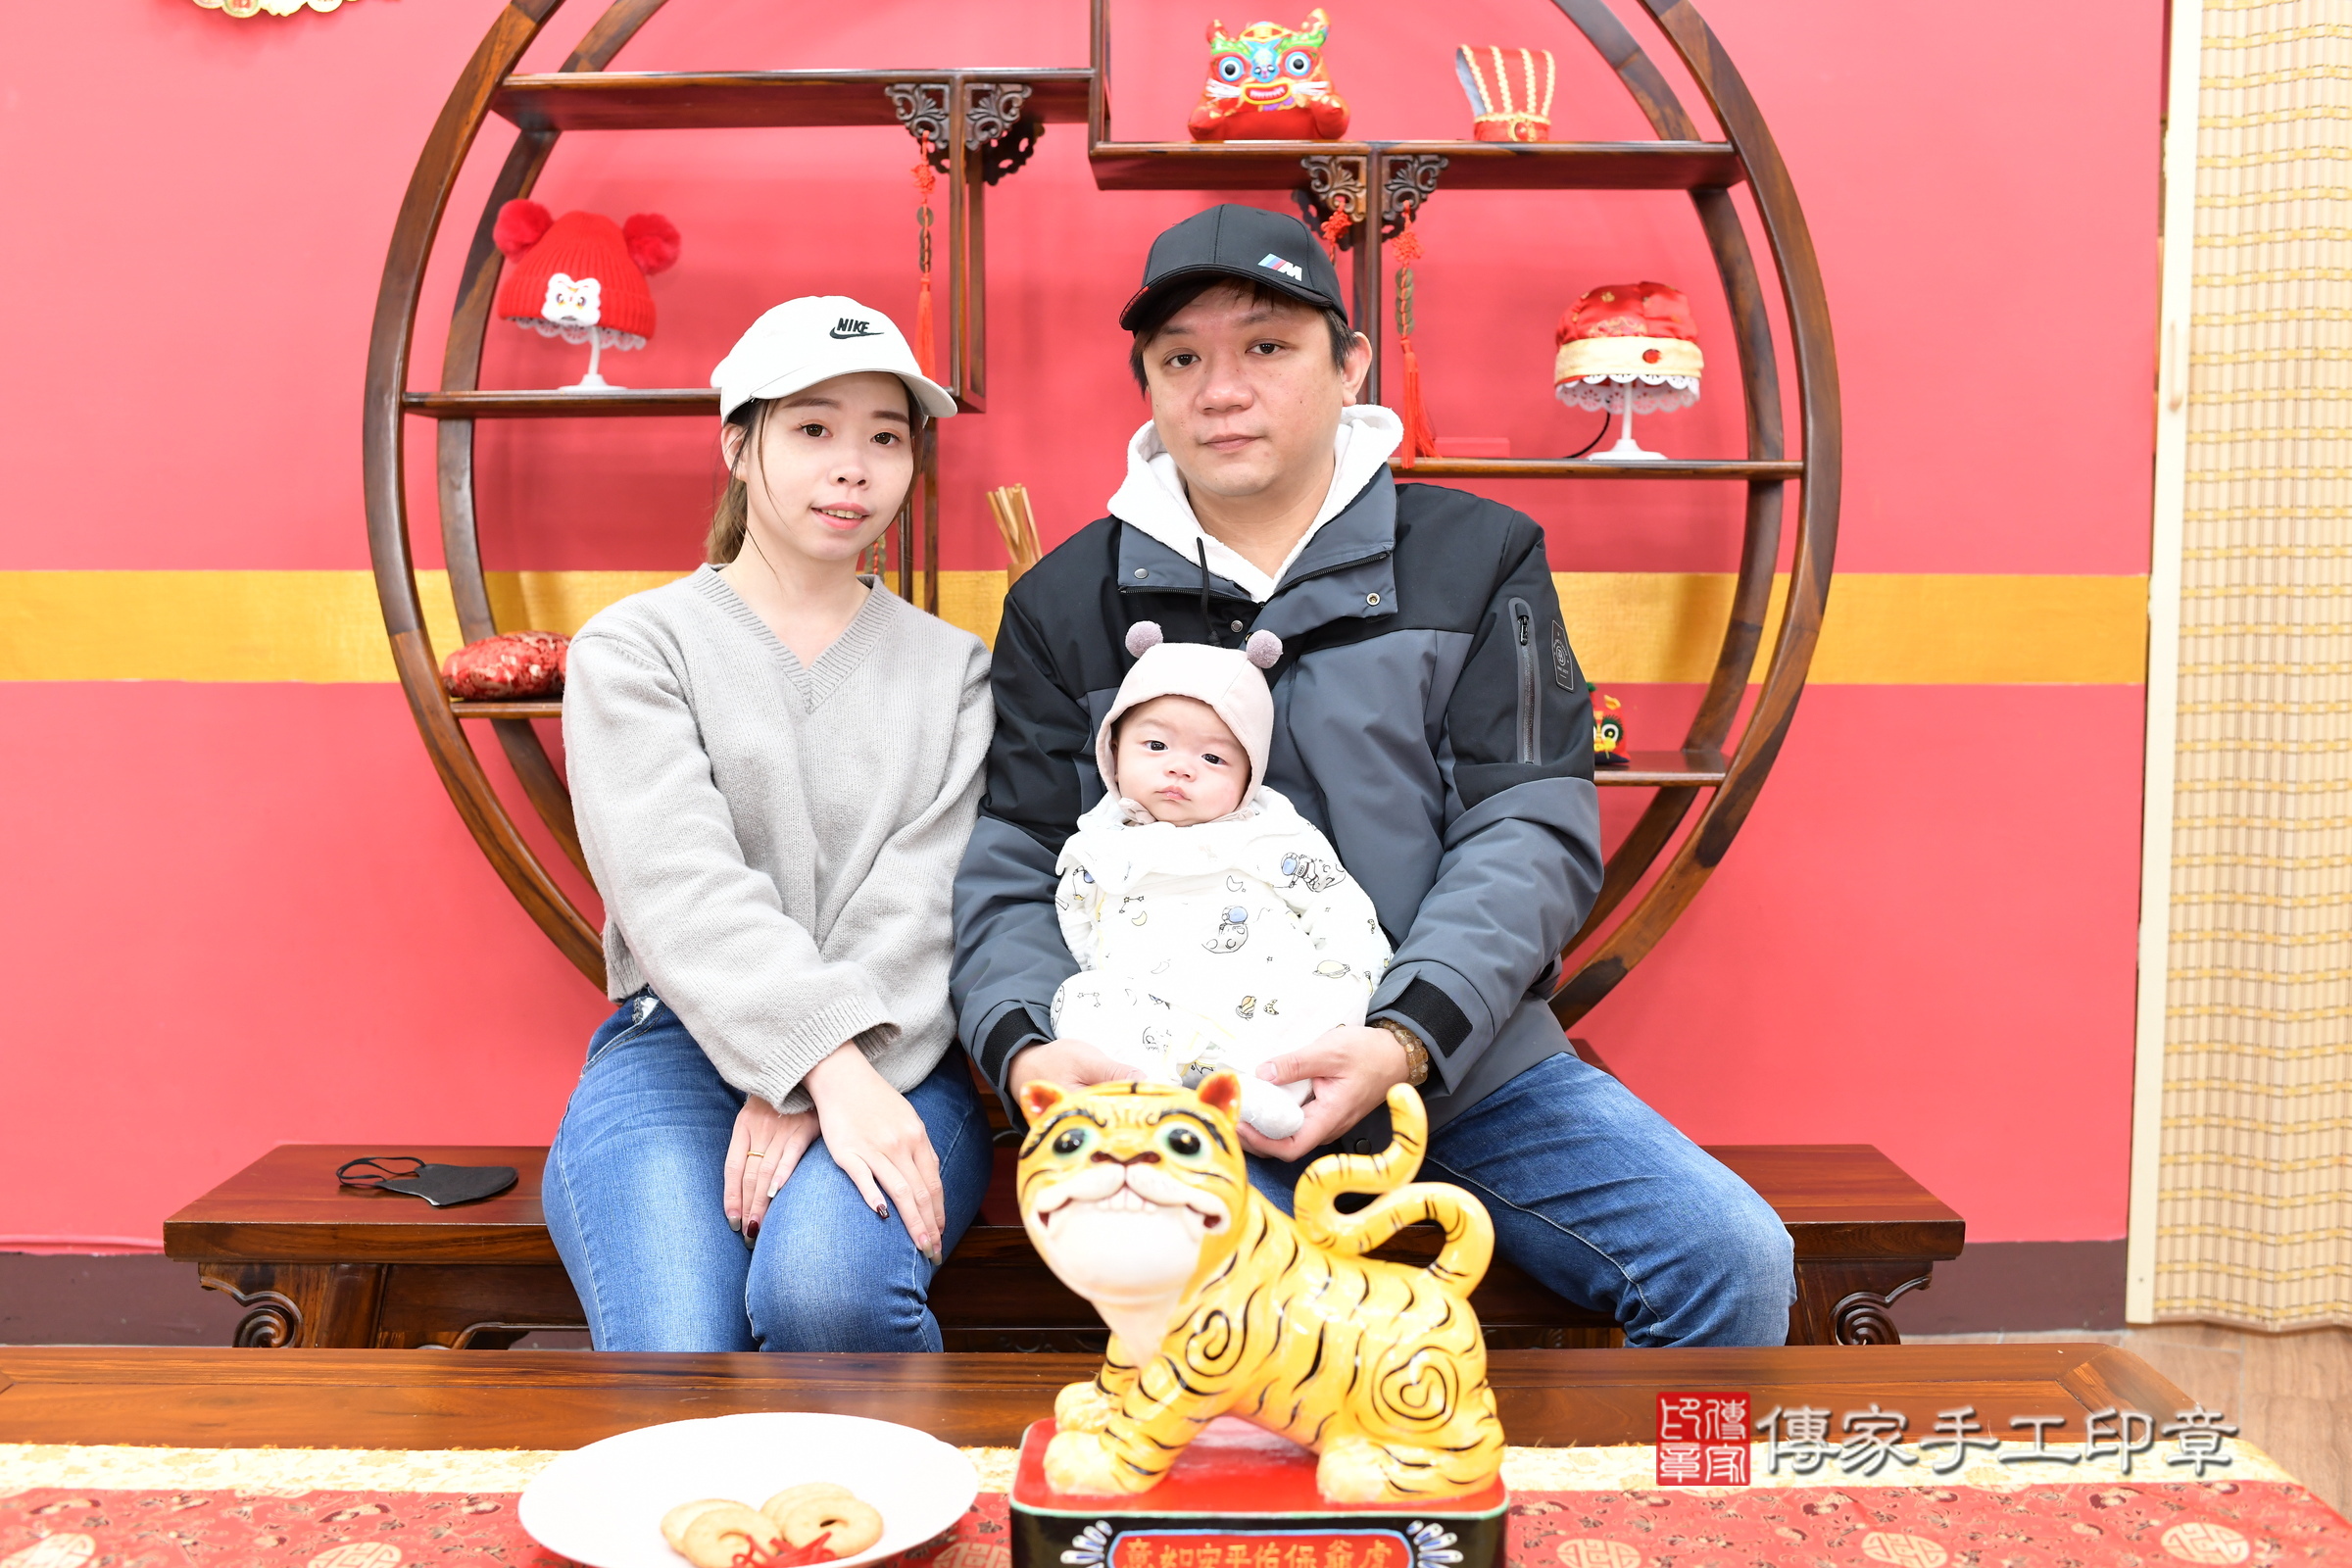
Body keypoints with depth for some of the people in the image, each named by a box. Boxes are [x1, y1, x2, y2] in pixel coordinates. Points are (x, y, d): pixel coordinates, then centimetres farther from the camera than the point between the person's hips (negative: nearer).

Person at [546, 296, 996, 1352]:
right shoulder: (632, 648, 9)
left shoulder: (952, 669, 15)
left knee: (828, 1286, -31)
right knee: (677, 1354, -29)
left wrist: (807, 1093, -16)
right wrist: (828, 1060, -23)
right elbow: (684, 886, -8)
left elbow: (928, 900, 0)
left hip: (894, 1064, 1)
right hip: (676, 1047, -1)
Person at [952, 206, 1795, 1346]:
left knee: (1734, 1262, -12)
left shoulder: (1478, 556, 6)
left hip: (1462, 1064, 2)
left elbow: (1531, 833, -4)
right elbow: (1010, 867, 6)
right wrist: (1027, 1044, -15)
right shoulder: (1067, 603, 8)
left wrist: (1406, 1036, -20)